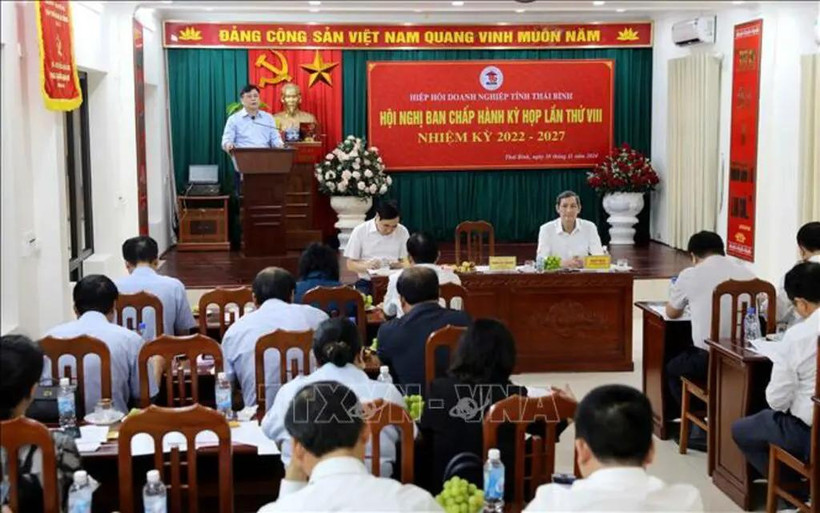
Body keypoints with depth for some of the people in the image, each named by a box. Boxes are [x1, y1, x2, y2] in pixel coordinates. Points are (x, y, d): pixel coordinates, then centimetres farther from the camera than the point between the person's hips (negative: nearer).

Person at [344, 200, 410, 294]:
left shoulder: (403, 232, 3)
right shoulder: (359, 231, -2)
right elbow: (350, 264, 2)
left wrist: (398, 265, -16)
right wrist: (366, 266, -19)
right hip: (367, 283, -1)